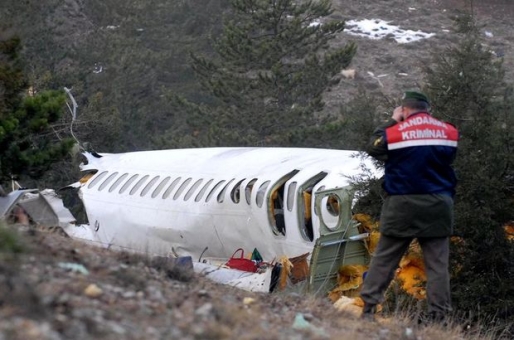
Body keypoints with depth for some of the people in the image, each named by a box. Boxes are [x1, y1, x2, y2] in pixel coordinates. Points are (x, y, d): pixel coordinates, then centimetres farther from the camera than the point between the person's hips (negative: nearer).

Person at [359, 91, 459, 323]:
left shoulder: (395, 132, -5)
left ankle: (368, 308, 8)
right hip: (438, 205, 2)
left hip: (403, 205, -2)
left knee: (384, 259, 8)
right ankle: (439, 317, 1)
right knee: (437, 264, 4)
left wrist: (391, 122, 15)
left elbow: (372, 149, 11)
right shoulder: (449, 132, 3)